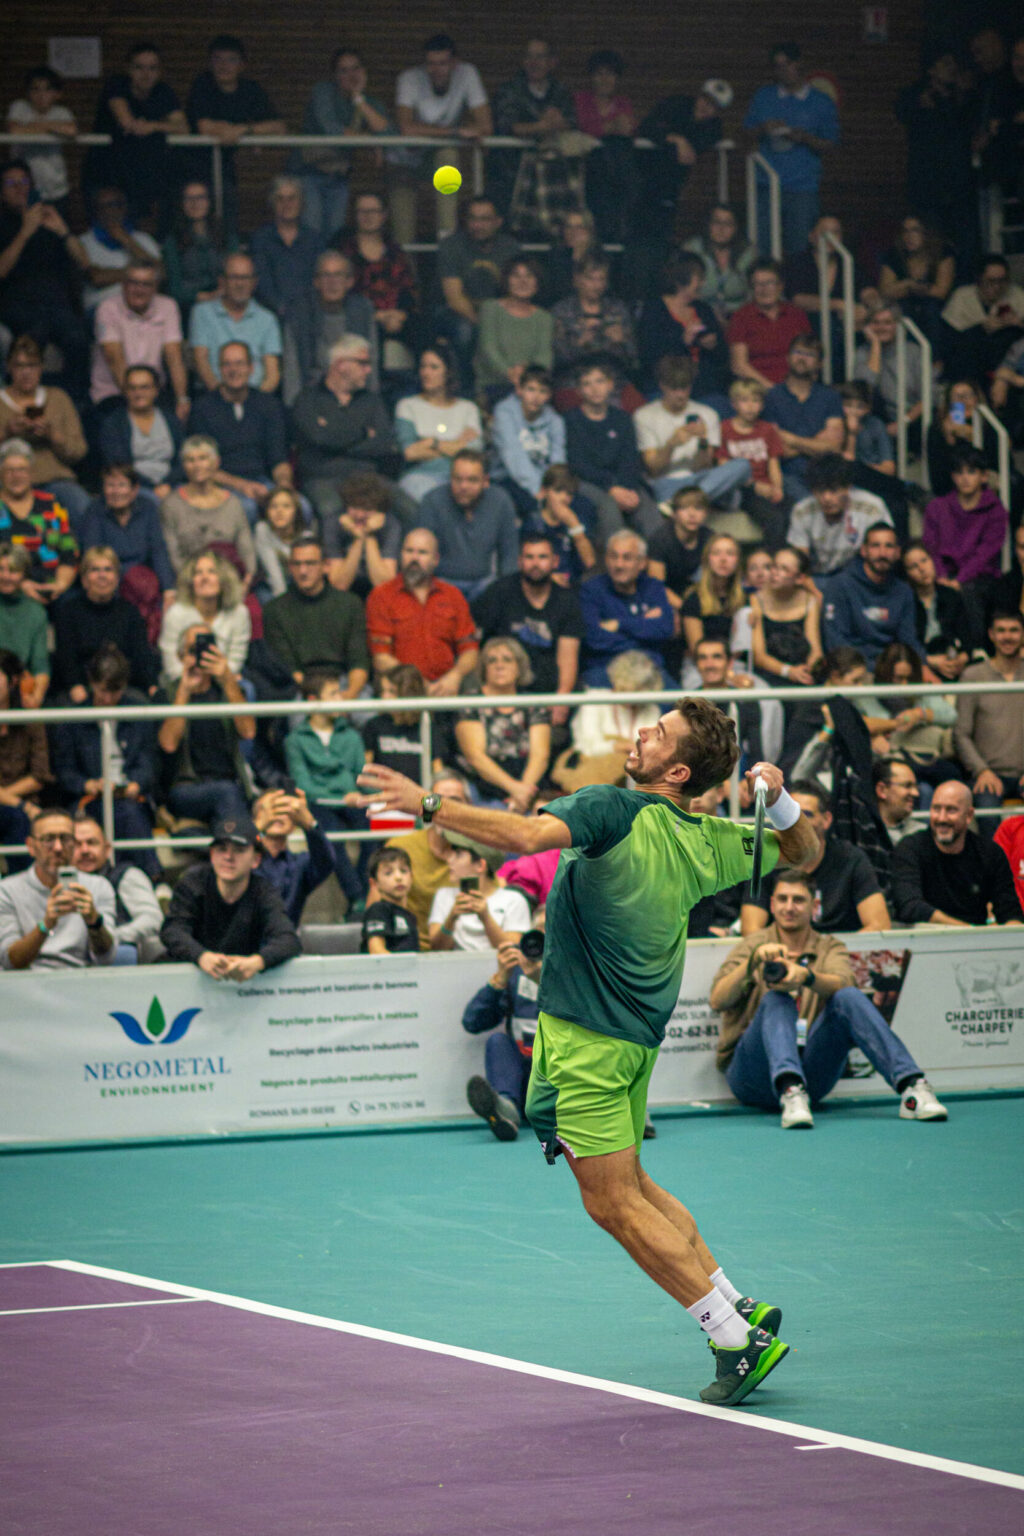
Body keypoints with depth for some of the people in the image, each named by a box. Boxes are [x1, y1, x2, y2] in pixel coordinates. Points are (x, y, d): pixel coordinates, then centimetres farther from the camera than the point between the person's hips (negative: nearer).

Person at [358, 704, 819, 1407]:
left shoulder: (612, 810, -18)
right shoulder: (704, 841, 5)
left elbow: (527, 834, -35)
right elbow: (802, 852, 18)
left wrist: (429, 805, -35)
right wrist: (780, 800, -1)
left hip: (587, 1035, -8)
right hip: (636, 1034, 8)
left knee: (614, 1203, -2)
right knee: (633, 1187, 22)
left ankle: (736, 1338, -2)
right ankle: (740, 1308, 23)